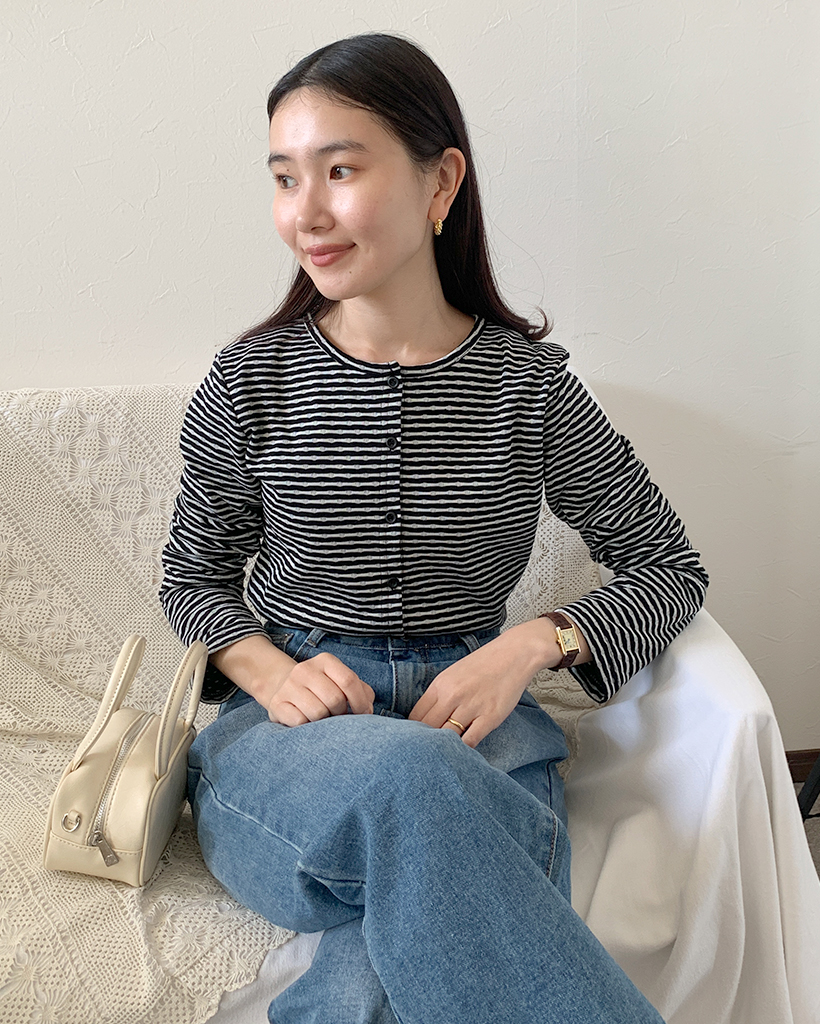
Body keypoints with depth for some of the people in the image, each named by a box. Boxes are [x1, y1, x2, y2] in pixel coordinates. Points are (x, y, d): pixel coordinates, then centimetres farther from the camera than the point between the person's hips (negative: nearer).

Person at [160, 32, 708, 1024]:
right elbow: (192, 576, 13)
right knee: (408, 776, -37)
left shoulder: (527, 382, 2)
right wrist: (270, 671, -9)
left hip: (471, 716, 0)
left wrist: (530, 644, -11)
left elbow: (670, 568, 8)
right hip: (281, 729, 1)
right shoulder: (252, 381, 2)